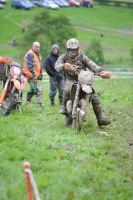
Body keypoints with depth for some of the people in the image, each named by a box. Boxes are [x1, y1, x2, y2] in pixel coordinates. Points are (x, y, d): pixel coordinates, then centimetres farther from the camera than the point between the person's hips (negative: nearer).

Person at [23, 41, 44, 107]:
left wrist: (40, 74, 18)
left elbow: (40, 65, 26)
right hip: (31, 75, -10)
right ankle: (40, 105, -19)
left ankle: (27, 103, 31)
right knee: (38, 90, -16)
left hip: (36, 75, 10)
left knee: (32, 90, 19)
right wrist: (34, 74, -26)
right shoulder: (30, 54, -13)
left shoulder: (38, 55, 18)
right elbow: (30, 66, -22)